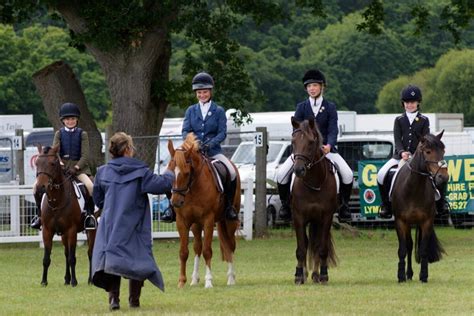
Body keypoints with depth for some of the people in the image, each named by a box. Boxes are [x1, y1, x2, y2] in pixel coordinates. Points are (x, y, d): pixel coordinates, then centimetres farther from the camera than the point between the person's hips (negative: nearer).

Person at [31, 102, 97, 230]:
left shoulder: (82, 134, 4)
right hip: (61, 166, 3)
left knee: (90, 186, -34)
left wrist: (76, 167, -19)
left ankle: (90, 214, -15)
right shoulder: (59, 134, 10)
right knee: (37, 186, -12)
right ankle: (40, 214, 5)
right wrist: (59, 163, -22)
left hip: (78, 165, -3)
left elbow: (85, 155, -4)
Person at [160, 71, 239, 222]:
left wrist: (210, 143, -22)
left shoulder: (219, 111, 4)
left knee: (231, 172, -26)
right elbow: (185, 130, 2)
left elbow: (222, 132, -3)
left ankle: (229, 206, -7)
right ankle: (172, 206, -8)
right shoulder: (191, 111, 11)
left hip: (213, 151, -2)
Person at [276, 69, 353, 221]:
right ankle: (285, 204, 2)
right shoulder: (301, 107, 8)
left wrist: (329, 145, -25)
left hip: (326, 147, -1)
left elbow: (333, 130, -5)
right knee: (282, 174, -17)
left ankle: (343, 205, 0)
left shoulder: (330, 107, 5)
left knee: (347, 175, -19)